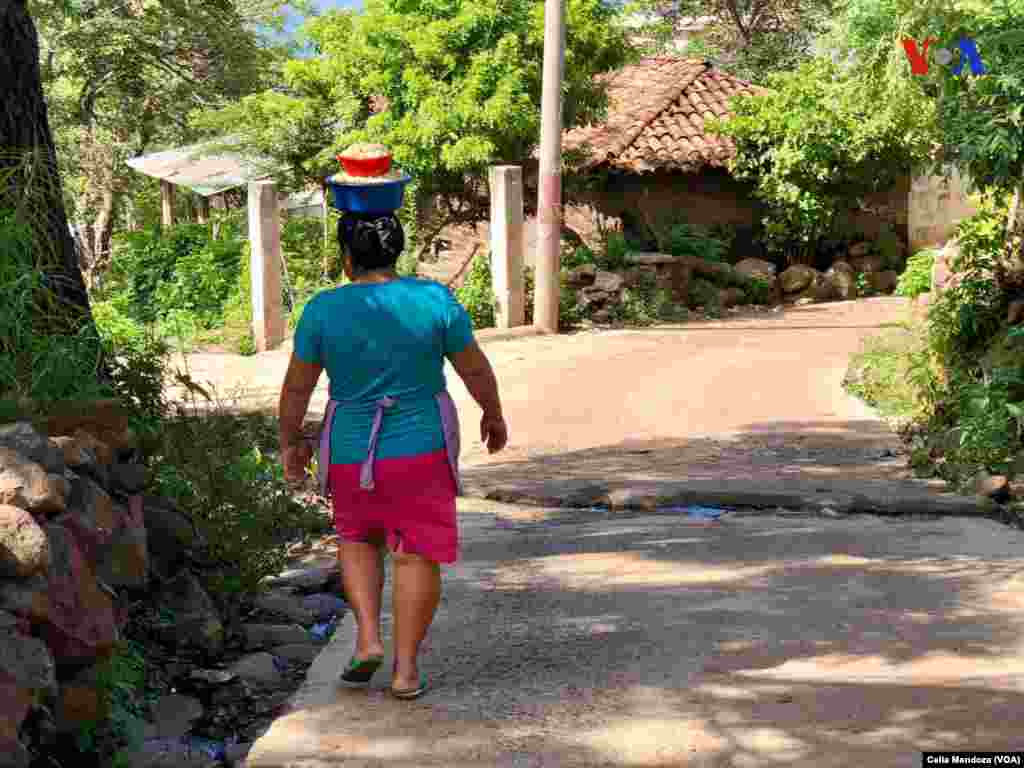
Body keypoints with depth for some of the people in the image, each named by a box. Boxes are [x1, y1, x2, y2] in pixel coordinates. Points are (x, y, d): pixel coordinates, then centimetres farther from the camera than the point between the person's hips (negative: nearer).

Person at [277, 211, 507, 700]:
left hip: (351, 452, 1)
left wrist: (290, 441, 11)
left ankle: (368, 638, 10)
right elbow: (475, 369, -2)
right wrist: (494, 416, 14)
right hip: (421, 448, -1)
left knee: (357, 539, 24)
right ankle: (406, 669, 8)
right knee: (416, 554, 8)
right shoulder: (434, 300, -10)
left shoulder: (323, 310, -10)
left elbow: (297, 387, -3)